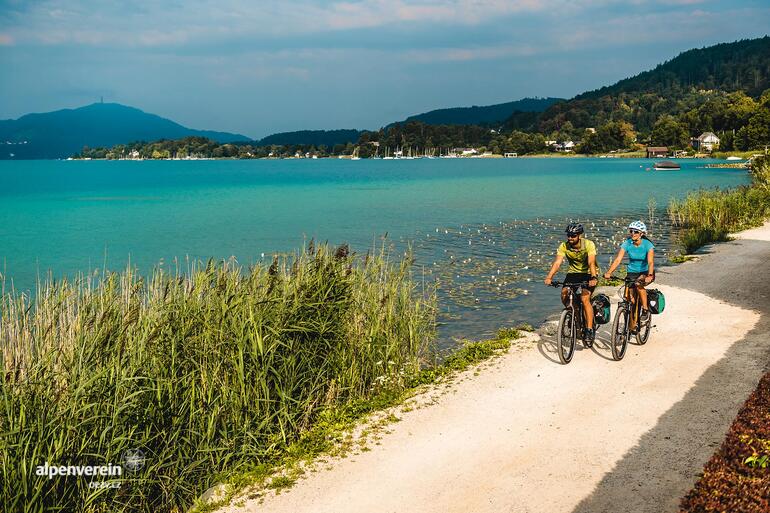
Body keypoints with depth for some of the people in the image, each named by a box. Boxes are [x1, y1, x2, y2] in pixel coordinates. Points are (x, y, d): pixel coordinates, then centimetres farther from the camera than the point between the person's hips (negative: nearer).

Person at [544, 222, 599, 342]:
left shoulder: (589, 245, -23)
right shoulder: (564, 246, -15)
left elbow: (591, 263, -34)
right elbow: (557, 262, -26)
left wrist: (593, 278, -51)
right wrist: (549, 277, -42)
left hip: (588, 273, -4)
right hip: (573, 272, 4)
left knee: (585, 298, -22)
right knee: (564, 294, -18)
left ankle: (590, 329, -14)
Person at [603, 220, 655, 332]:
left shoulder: (648, 245, -17)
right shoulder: (627, 244, -10)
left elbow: (650, 262, -30)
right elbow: (618, 259, -20)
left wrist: (649, 275, -48)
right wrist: (608, 272, -35)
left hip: (645, 272, -3)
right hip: (631, 272, 3)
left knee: (638, 284, -35)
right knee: (630, 299, -5)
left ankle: (645, 309, -16)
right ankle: (632, 327, 11)